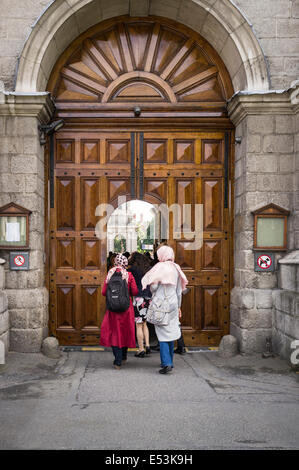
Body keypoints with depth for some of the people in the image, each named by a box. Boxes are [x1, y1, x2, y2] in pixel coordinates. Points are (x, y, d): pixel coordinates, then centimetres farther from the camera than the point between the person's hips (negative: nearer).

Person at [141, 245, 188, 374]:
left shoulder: (159, 267, -9)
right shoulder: (176, 268, 8)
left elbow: (153, 287, -12)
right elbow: (179, 290, 13)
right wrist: (179, 306, 20)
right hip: (173, 304, 5)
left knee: (163, 334, -4)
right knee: (171, 333, 13)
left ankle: (166, 363, -12)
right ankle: (169, 361, 20)